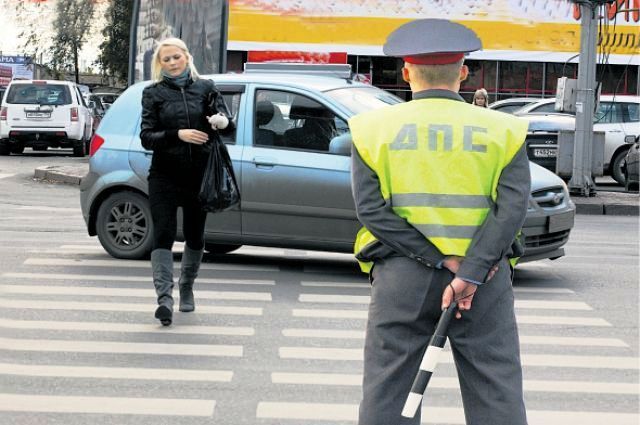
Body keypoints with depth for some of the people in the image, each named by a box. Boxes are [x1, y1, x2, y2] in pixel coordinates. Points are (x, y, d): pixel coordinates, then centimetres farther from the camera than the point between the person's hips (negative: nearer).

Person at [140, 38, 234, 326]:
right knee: (163, 236, -12)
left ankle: (186, 288, 31)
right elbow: (146, 137, -4)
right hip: (165, 176, -1)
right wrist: (178, 135, -20)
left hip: (199, 175, 2)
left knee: (195, 236, 11)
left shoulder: (205, 88, 8)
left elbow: (228, 126, 0)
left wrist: (222, 121, -25)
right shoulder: (154, 93, 6)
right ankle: (165, 298, -18)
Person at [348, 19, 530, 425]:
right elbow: (513, 208, -10)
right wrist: (470, 273, -15)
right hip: (486, 279, 0)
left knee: (387, 392, 7)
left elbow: (371, 209, -7)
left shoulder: (374, 128, 3)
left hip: (402, 277, 0)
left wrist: (443, 260, -10)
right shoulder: (503, 130, 2)